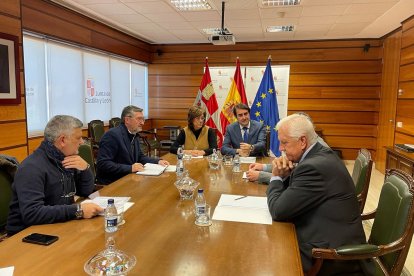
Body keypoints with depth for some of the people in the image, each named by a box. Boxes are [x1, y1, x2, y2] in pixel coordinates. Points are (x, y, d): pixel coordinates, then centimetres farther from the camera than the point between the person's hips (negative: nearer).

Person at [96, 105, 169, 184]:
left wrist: (158, 161, 2)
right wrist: (130, 168, -28)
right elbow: (102, 164, -23)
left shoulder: (135, 135, 8)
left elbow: (140, 157, 19)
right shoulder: (112, 135, -16)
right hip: (111, 183, -8)